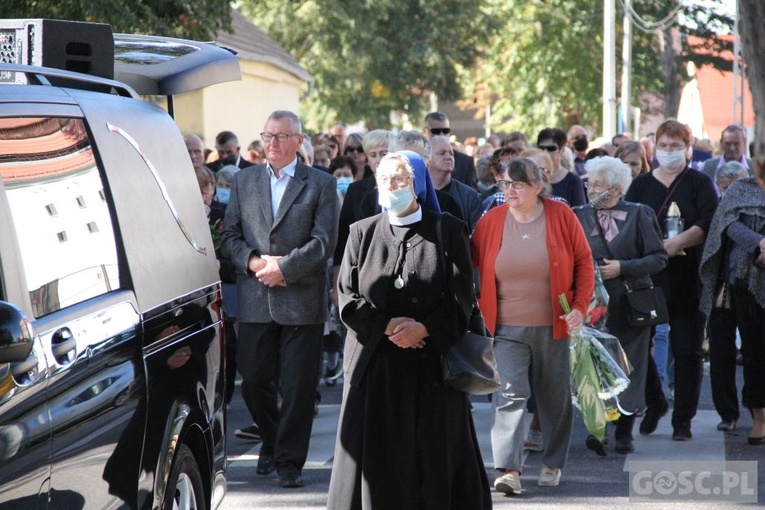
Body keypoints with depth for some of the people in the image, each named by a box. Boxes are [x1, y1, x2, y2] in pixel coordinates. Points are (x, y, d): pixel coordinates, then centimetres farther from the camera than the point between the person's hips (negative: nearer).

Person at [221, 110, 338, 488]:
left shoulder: (321, 184, 2)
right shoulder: (243, 181, 12)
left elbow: (324, 241, -6)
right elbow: (230, 236, 10)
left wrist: (284, 267, -15)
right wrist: (253, 261, -9)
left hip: (302, 299, -3)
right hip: (255, 300, 3)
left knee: (298, 387, 0)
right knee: (253, 381, 6)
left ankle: (290, 460, 11)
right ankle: (272, 442, 30)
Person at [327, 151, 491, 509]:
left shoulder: (448, 231, 4)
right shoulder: (363, 233, 10)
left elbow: (462, 298, -2)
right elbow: (348, 299, 2)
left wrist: (423, 329, -15)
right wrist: (390, 326, -12)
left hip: (433, 363, -1)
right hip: (375, 364, 2)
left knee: (435, 454, -1)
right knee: (379, 456, 1)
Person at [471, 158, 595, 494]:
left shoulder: (561, 216, -4)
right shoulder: (492, 220, -1)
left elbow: (584, 262, 1)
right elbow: (469, 263, 6)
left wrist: (580, 306, -7)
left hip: (552, 326, 0)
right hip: (507, 327, 0)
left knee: (554, 397, 11)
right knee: (510, 394, -11)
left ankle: (553, 463, 27)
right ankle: (508, 469, -15)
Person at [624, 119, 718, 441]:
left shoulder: (699, 183, 5)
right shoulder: (641, 185, 12)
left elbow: (708, 224, -9)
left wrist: (676, 243, -22)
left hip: (687, 276, -2)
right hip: (645, 275, 2)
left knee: (687, 349, -1)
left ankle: (683, 420, 6)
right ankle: (654, 404, 23)